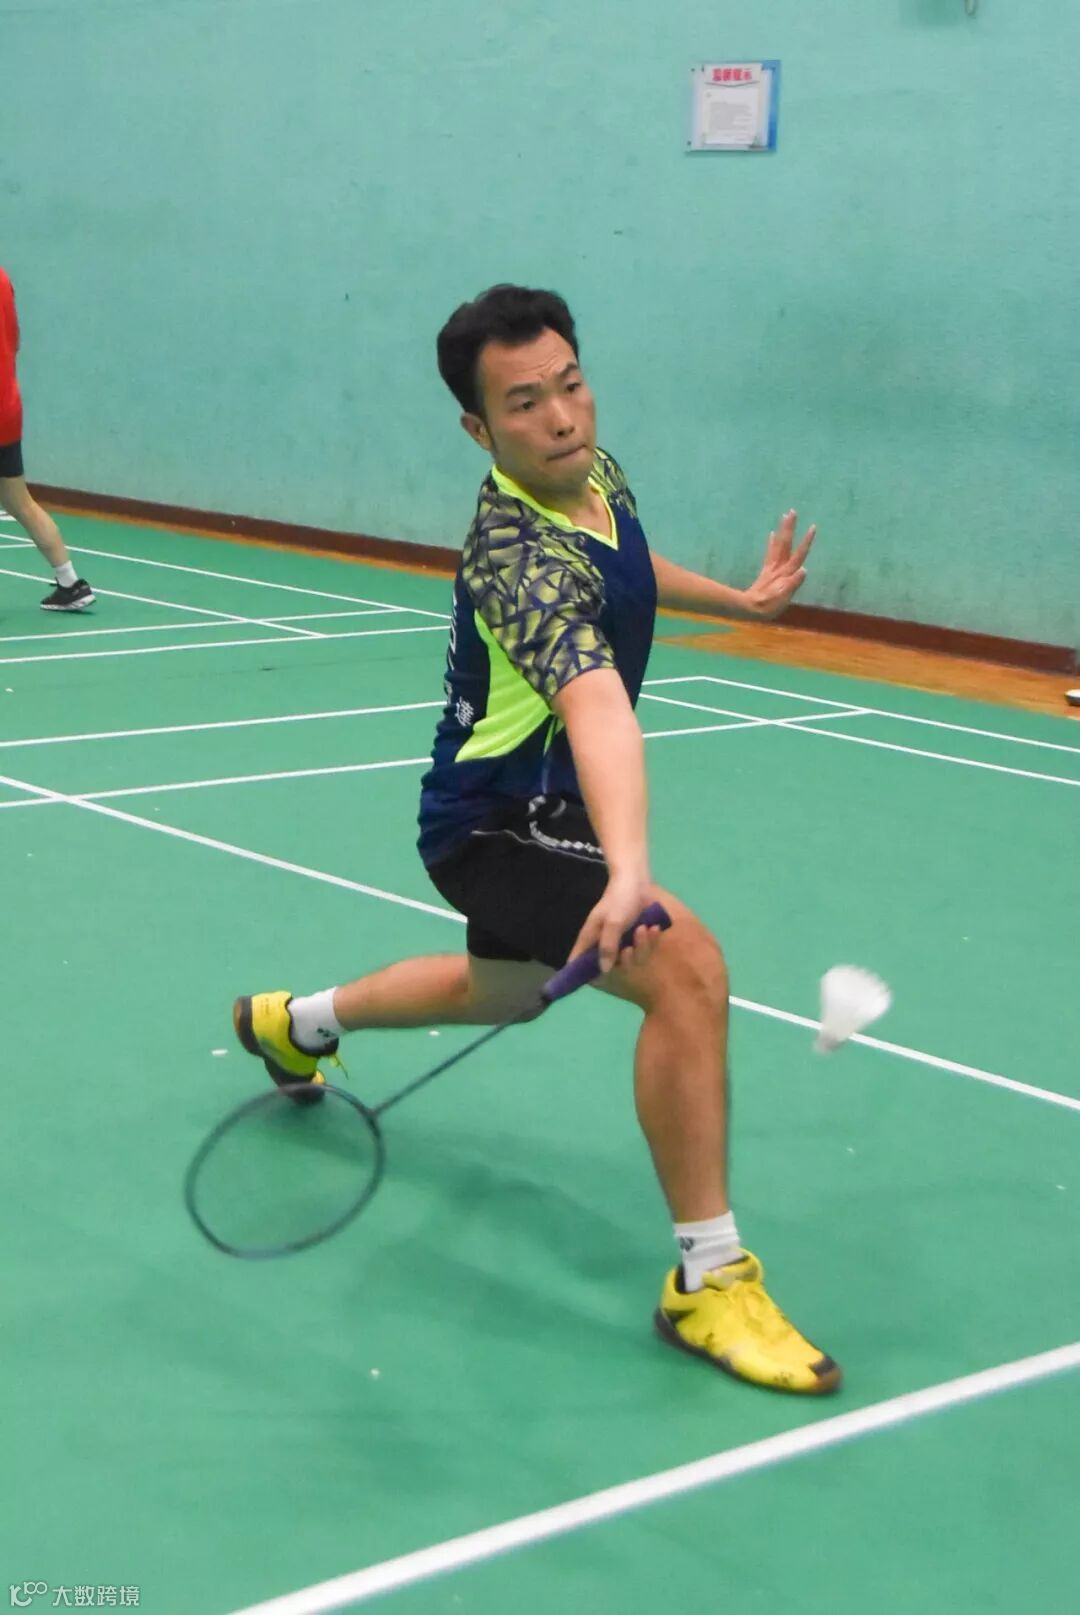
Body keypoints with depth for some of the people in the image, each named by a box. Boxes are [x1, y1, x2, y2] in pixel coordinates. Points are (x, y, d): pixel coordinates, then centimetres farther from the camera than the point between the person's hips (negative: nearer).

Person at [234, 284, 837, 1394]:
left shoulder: (599, 476, -5)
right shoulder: (519, 555, -34)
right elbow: (595, 703, -53)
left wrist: (739, 598, 14)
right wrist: (629, 869, -65)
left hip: (538, 811, 10)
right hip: (497, 822, -10)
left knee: (502, 990, 34)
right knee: (686, 966, -29)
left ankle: (294, 1022, 59)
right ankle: (708, 1281, -18)